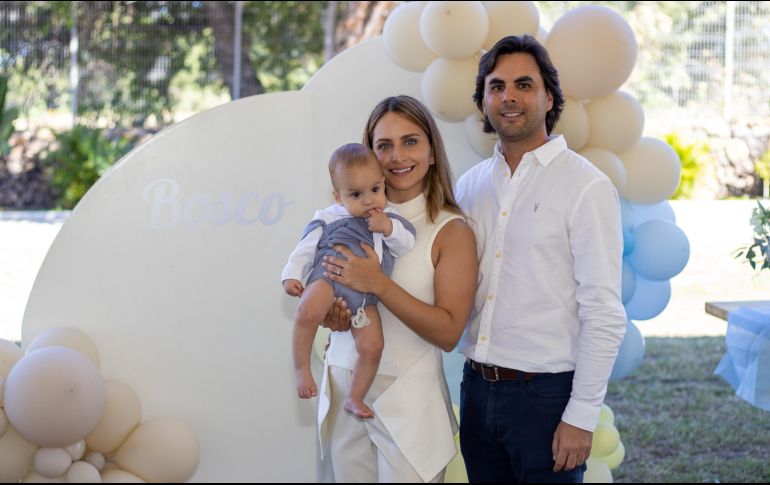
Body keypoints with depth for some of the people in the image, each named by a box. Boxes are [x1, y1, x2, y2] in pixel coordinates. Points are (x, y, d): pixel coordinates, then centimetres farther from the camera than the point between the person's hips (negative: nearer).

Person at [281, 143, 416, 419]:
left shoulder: (389, 219, 19)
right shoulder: (328, 218, 10)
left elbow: (407, 245, 11)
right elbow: (306, 248, 9)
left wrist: (389, 228, -6)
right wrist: (291, 275, -5)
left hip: (364, 292, 3)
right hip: (329, 275, -3)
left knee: (372, 346, -11)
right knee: (308, 312, -36)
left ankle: (355, 399, 9)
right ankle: (302, 369, -19)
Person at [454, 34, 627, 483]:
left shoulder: (587, 188, -9)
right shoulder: (471, 185, 9)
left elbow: (605, 316, -12)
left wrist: (581, 417, -15)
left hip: (544, 394, -5)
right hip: (477, 388, 5)